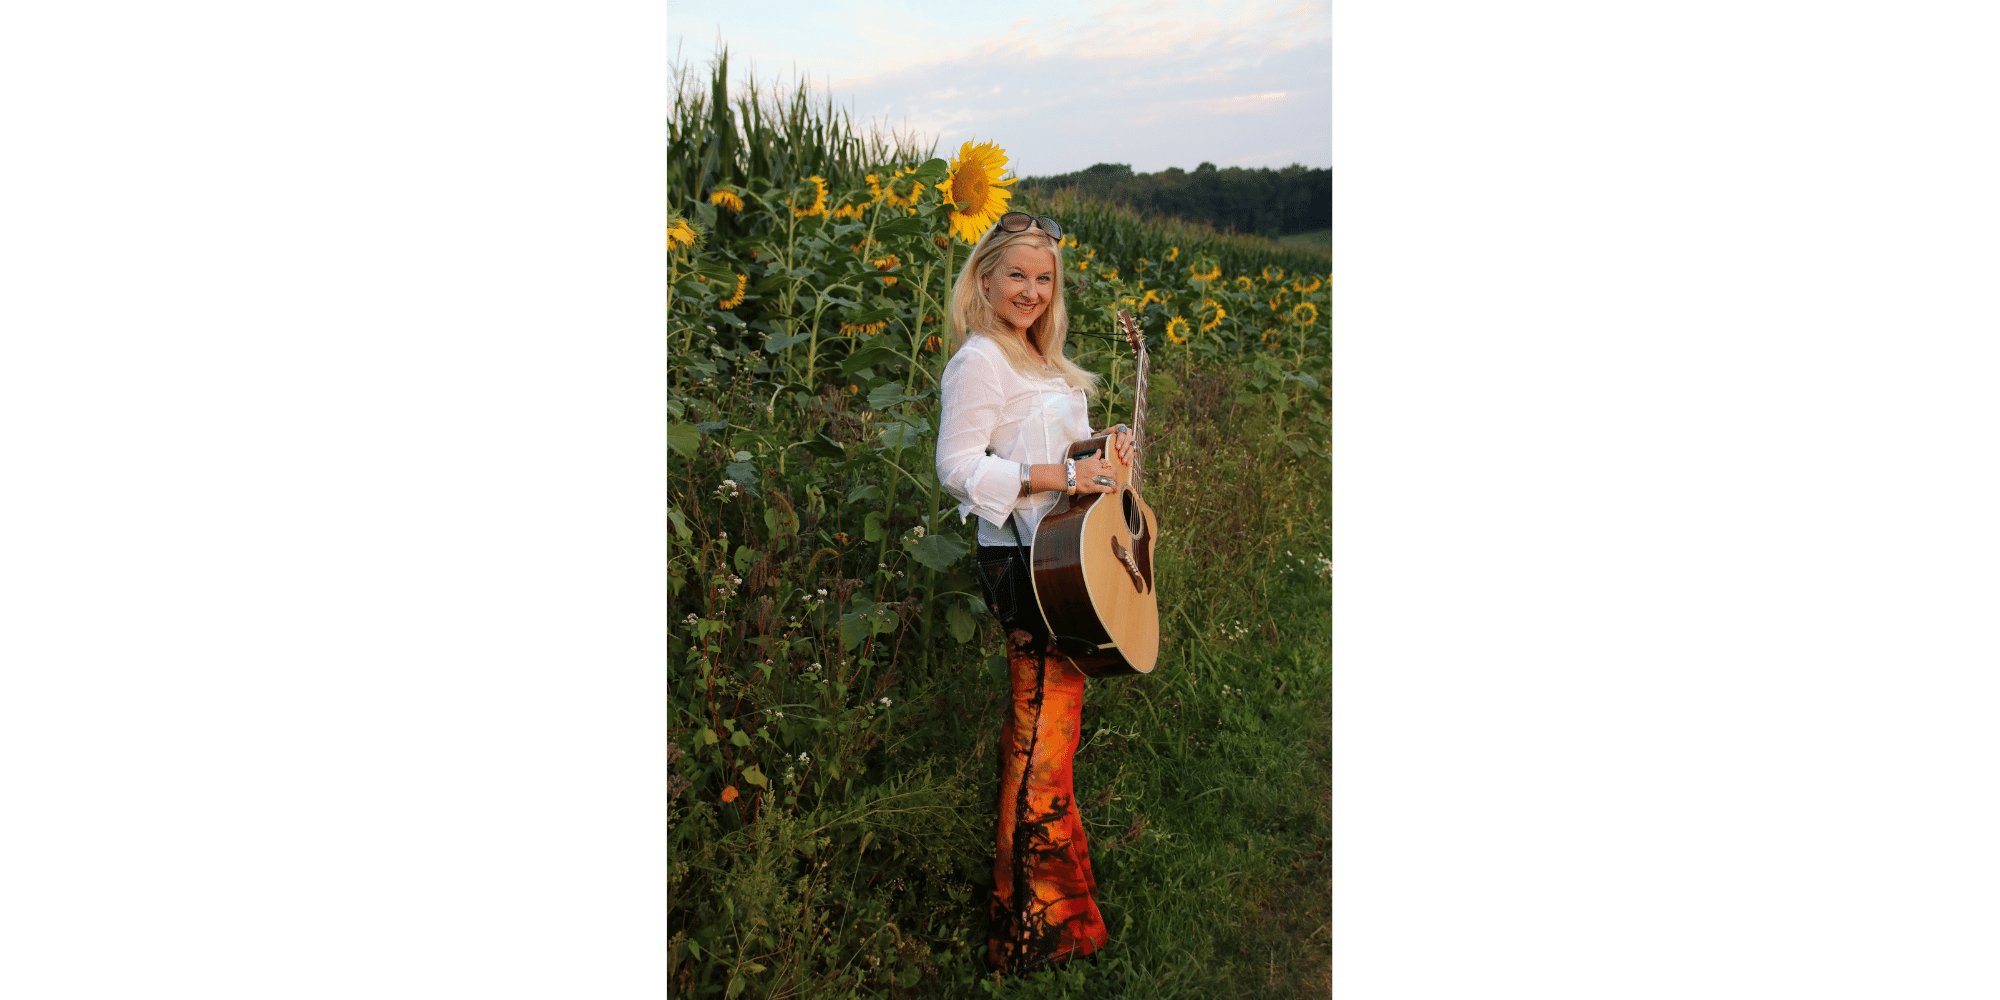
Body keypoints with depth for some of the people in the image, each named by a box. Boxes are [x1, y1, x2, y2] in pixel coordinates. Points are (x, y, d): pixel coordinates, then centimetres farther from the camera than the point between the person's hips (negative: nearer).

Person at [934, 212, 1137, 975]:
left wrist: (1101, 453, 12)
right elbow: (958, 468, -19)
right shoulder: (981, 359, -12)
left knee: (1040, 725, 16)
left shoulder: (1035, 358, 18)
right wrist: (1062, 474, -22)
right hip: (1024, 565, -10)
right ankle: (1038, 926, 5)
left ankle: (1047, 899, 29)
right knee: (1043, 735, -6)